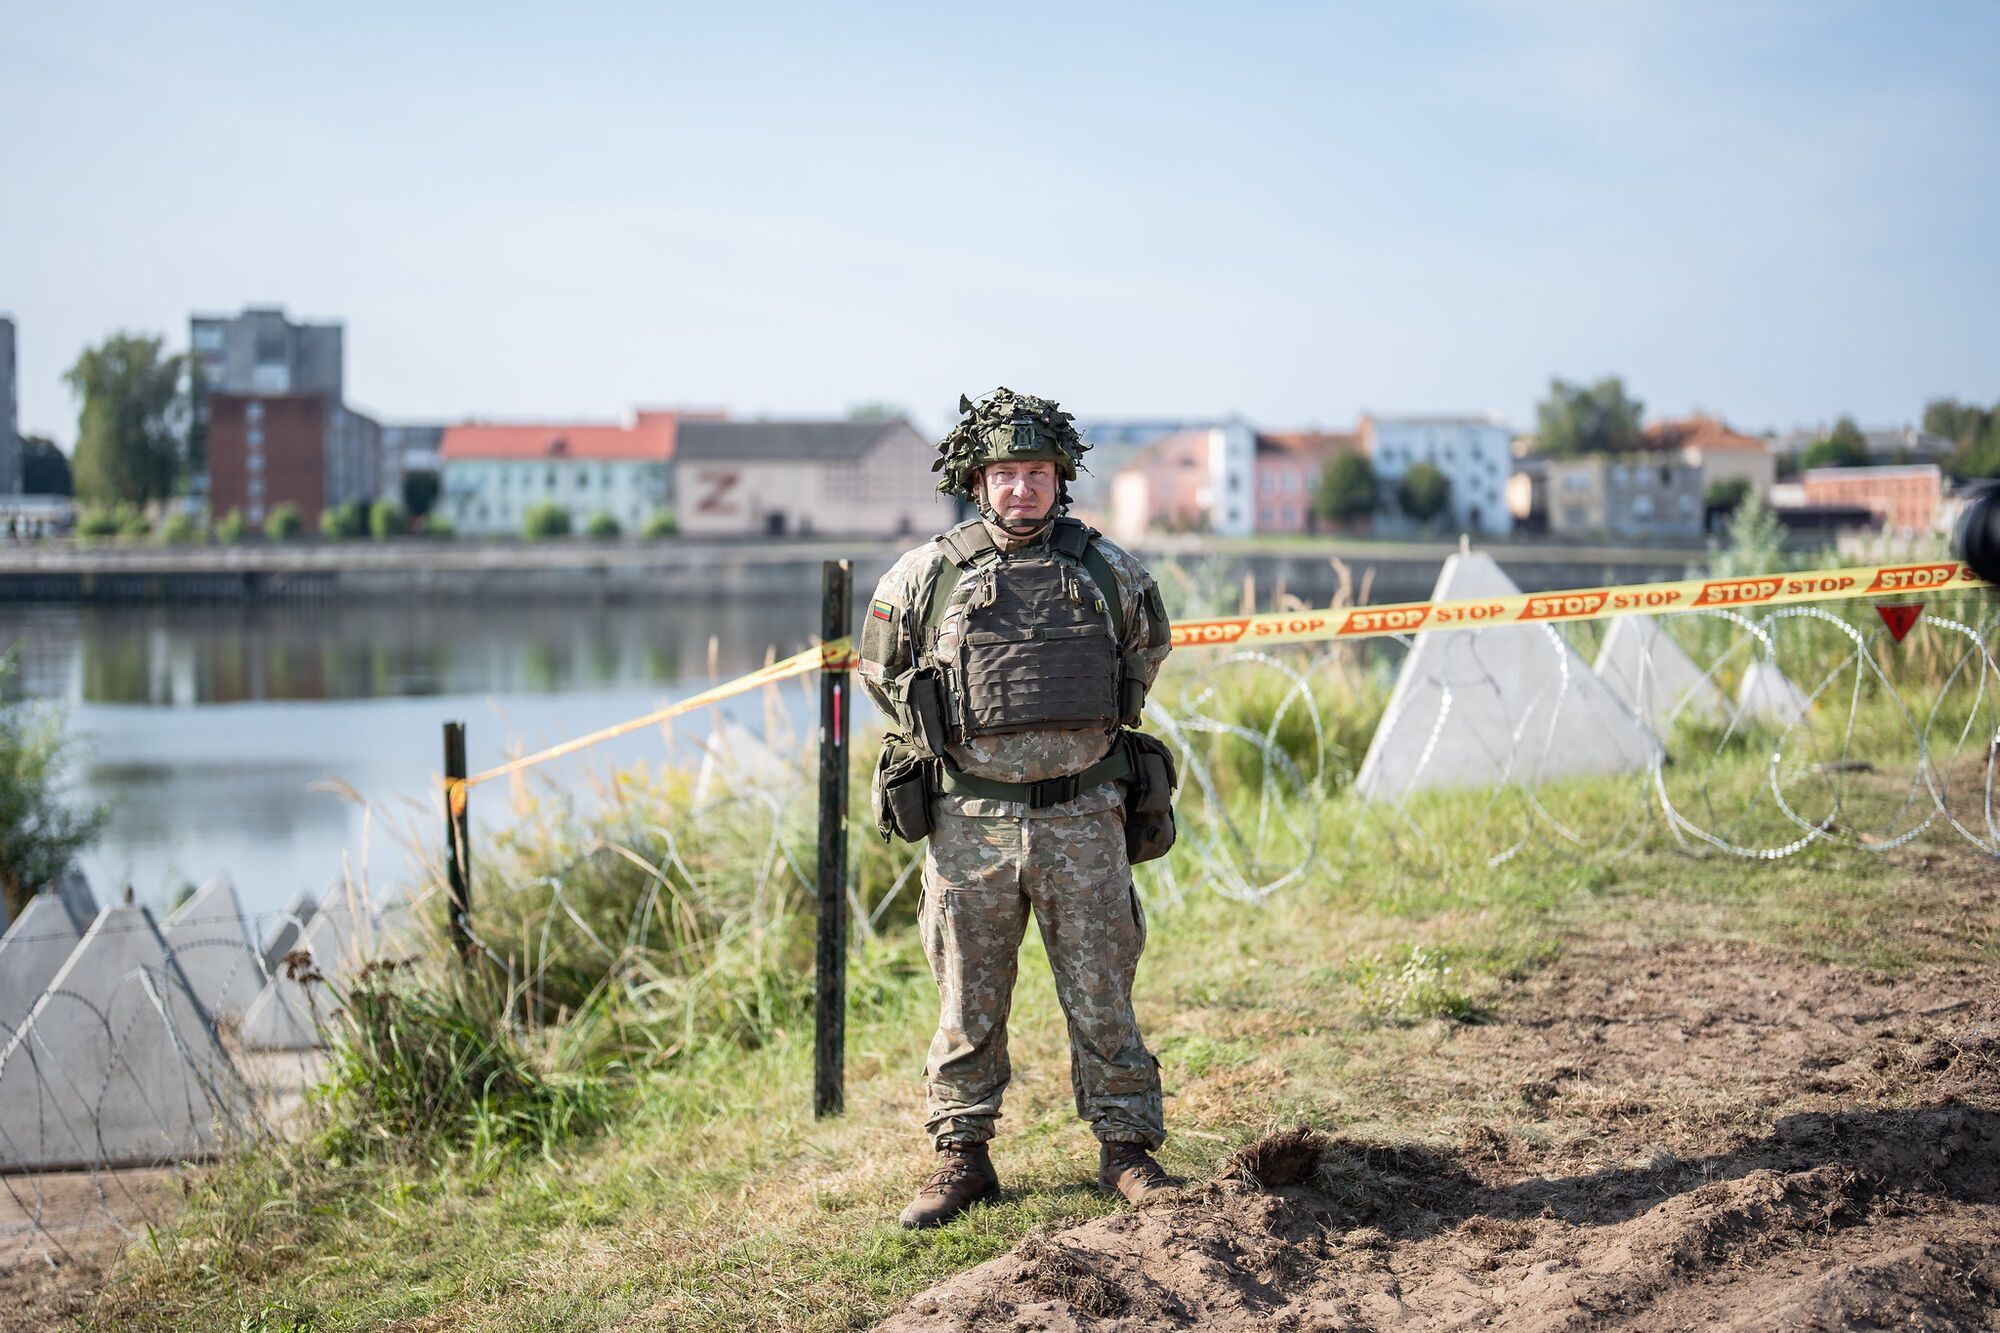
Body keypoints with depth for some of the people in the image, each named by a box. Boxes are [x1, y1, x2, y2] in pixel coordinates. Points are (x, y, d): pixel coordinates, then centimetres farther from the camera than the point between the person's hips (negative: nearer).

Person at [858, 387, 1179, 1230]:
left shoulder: (1108, 572, 2)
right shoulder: (924, 577, -1)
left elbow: (1146, 651, 22)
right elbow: (882, 668, 15)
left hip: (1083, 819, 0)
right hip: (971, 823, 0)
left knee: (1102, 995, 5)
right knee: (968, 1003, 7)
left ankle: (1127, 1150, 16)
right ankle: (961, 1160, 17)